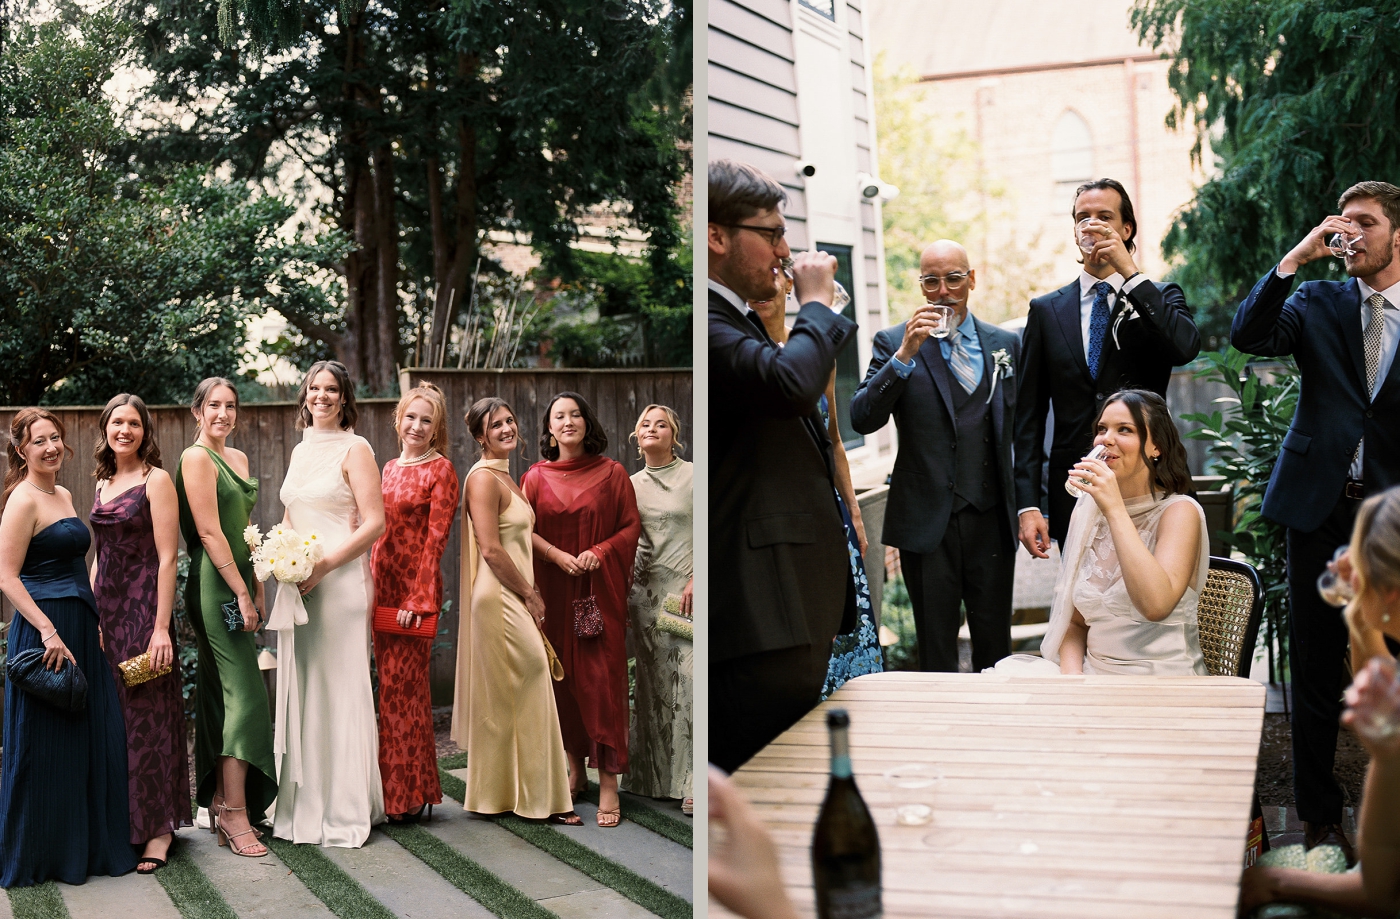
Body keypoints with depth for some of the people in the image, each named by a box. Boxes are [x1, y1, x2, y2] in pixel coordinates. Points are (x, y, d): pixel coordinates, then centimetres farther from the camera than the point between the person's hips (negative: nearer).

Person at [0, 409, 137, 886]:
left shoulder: (63, 496, 15)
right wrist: (49, 631, -22)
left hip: (80, 629, 9)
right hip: (44, 628, -9)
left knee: (92, 736, 12)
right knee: (45, 746, -1)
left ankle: (88, 846, 23)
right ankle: (38, 856, 11)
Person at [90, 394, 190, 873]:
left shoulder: (156, 480, -7)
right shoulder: (103, 483, 14)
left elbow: (167, 557, -12)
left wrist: (161, 627, -17)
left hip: (144, 605, -7)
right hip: (106, 607, 7)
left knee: (147, 711, -3)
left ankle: (158, 827, 6)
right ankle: (123, 821, 18)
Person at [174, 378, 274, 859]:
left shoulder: (238, 458, 17)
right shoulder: (196, 458, -9)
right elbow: (210, 533, -14)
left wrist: (257, 588, 18)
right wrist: (242, 594, -16)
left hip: (237, 580, 9)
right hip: (214, 585, -9)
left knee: (222, 693, 11)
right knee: (244, 693, -11)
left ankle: (220, 800, 18)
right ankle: (235, 813, -8)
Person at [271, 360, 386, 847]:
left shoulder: (354, 449, -4)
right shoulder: (300, 451, 17)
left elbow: (374, 523, -11)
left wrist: (324, 565, -17)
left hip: (340, 583, -7)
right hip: (299, 585, 7)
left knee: (339, 691, -3)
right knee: (299, 692, 8)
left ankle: (345, 811, 4)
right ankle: (304, 805, 17)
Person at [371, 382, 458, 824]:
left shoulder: (441, 470, -5)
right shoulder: (390, 468, 16)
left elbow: (435, 538, -10)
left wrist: (418, 597, -16)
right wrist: (371, 584, 9)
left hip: (416, 588, -7)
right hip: (382, 584, 7)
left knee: (402, 686, -5)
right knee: (393, 683, 10)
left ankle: (408, 793, 5)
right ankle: (400, 788, 18)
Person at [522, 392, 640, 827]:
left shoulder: (612, 473, 3)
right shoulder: (536, 476, 8)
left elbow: (631, 526, 2)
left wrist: (600, 552, -14)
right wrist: (558, 555, -14)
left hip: (600, 589, -2)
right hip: (554, 591, 2)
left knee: (601, 677, -7)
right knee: (562, 674, 5)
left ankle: (608, 782, -6)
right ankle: (575, 768, 18)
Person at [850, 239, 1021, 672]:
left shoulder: (1005, 343, 10)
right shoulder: (893, 342, 0)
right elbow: (862, 419, -12)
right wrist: (905, 355, -21)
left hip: (991, 519, 2)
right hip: (928, 521, -2)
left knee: (995, 644, 9)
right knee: (936, 650, 6)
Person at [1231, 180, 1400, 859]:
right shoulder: (1318, 304, 8)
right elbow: (1247, 336, -9)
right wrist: (1296, 258, -13)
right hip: (1320, 509, 1)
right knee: (1315, 673, 7)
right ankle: (1320, 819, 18)